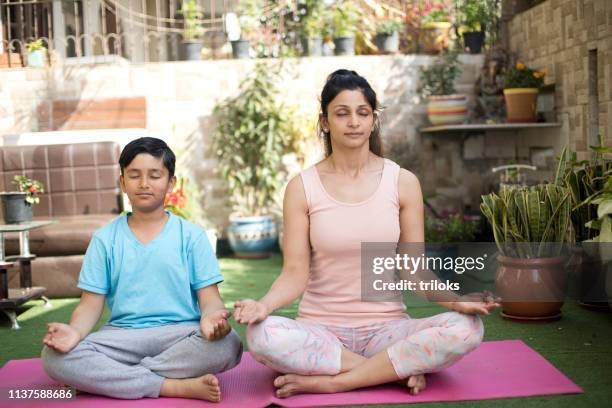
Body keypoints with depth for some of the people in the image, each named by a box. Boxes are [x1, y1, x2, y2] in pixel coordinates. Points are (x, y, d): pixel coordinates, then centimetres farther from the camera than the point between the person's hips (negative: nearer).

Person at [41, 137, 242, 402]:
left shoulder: (191, 234, 6)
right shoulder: (104, 239, 10)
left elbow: (209, 297, 0)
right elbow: (91, 303, 5)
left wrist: (211, 317, -26)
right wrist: (75, 331, -19)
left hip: (180, 335, -1)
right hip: (122, 337, 1)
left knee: (227, 345, -33)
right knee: (55, 357, -27)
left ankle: (110, 377, -20)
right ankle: (178, 386, -25)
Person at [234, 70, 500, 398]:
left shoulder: (403, 182, 1)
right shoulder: (302, 188, -2)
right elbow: (295, 273, -6)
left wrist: (454, 300, -19)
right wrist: (263, 305, -26)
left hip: (386, 328, 1)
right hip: (321, 330, 0)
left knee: (466, 329, -27)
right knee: (262, 336, -33)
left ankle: (328, 381, -19)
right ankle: (399, 367, -17)